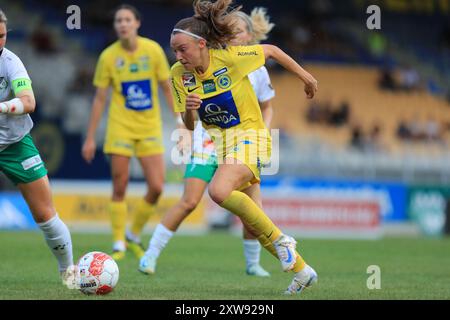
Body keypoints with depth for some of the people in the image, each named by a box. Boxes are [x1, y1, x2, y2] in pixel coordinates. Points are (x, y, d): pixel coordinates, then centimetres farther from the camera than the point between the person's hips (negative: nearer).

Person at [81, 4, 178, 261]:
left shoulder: (153, 50, -4)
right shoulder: (109, 56, -4)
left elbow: (167, 89, 4)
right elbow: (100, 99, 1)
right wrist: (90, 138, 1)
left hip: (150, 128, 1)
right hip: (120, 127, -1)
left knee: (156, 187, -7)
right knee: (120, 187, -5)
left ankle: (134, 235, 15)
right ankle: (119, 244, 7)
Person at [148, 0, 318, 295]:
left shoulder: (229, 57, -19)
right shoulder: (179, 74, -5)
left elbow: (270, 50, -2)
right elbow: (190, 127, 0)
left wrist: (304, 75, 8)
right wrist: (189, 111, -22)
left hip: (249, 136, -6)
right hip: (218, 141, 6)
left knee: (219, 191, -32)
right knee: (253, 224, 8)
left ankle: (280, 240, -17)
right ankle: (301, 270, 23)